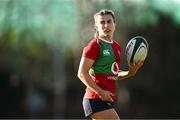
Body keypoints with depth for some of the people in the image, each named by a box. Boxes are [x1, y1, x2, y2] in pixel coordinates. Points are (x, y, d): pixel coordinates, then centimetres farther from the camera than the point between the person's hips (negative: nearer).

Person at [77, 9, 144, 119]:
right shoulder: (94, 45, -8)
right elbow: (82, 73, -13)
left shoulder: (116, 46, 15)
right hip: (96, 99, -8)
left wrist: (129, 73, 4)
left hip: (108, 99, 8)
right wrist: (100, 92, -20)